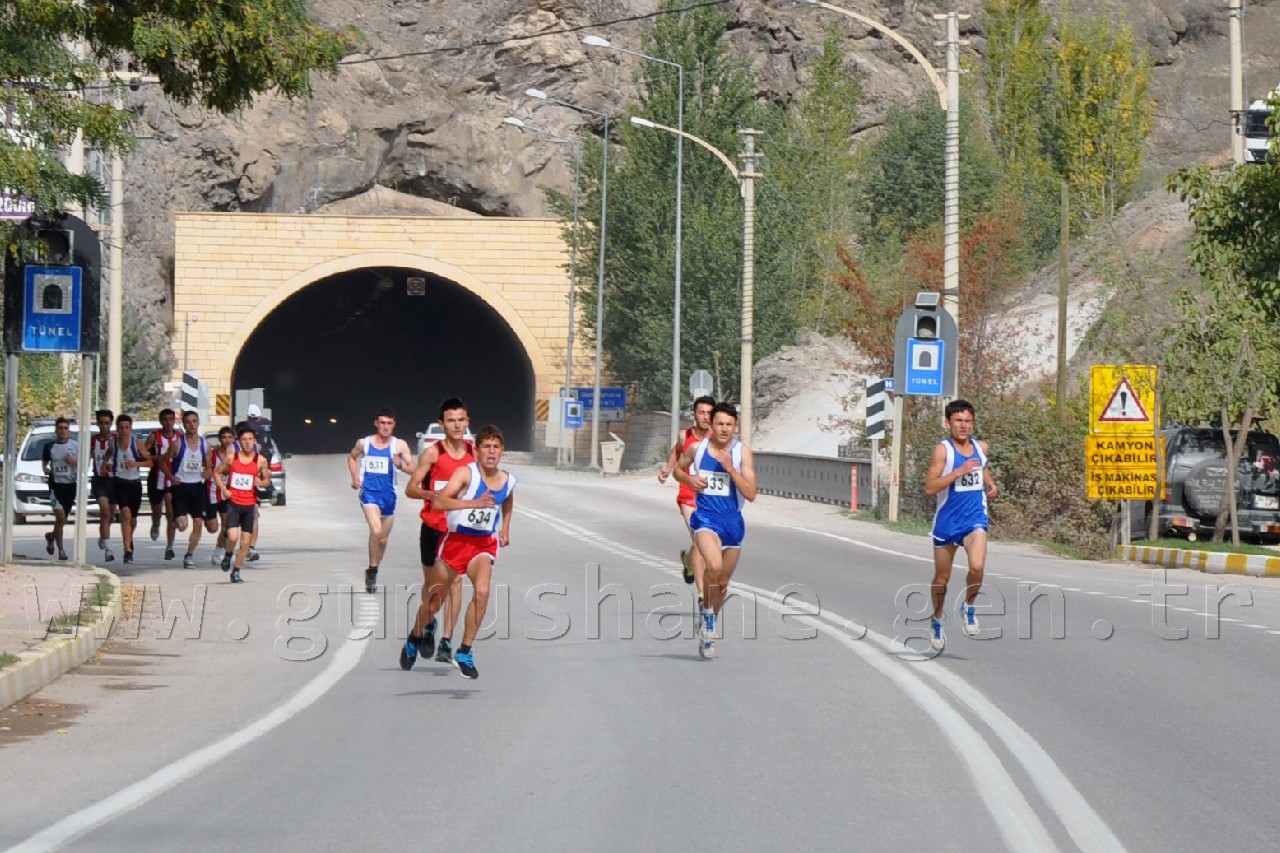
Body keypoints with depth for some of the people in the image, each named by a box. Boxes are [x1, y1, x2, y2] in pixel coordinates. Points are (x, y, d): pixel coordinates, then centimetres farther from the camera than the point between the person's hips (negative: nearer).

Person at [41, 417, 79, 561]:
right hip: (56, 484, -2)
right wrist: (45, 468, -5)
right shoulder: (49, 446, 5)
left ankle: (51, 536, 41)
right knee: (60, 516, -17)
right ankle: (61, 549, -7)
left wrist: (74, 462, -13)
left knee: (63, 519, 9)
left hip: (71, 485, 2)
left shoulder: (75, 446, 4)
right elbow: (44, 462, 17)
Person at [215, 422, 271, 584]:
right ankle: (227, 556, 16)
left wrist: (262, 482, -14)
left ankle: (236, 572, 17)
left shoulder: (261, 460, -1)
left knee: (245, 541, 3)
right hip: (233, 502, -1)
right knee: (233, 537, -17)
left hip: (250, 505, 1)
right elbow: (217, 473, 11)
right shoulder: (231, 458, -2)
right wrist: (223, 489, -4)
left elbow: (267, 480, 10)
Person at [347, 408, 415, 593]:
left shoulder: (399, 445, -2)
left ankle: (373, 571, 34)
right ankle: (372, 570, -11)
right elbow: (352, 456, 21)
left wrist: (401, 465, -26)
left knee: (383, 539, 13)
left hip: (388, 495, 2)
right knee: (376, 531, -25)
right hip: (369, 492, -2)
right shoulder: (364, 443, 1)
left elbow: (412, 468, -5)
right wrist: (355, 477, 6)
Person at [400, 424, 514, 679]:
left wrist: (505, 527, 15)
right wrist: (474, 503, -43)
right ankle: (415, 637, 42)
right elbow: (439, 501, -33)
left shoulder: (508, 480, 1)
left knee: (482, 591, -24)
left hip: (484, 543, 3)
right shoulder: (466, 473, -18)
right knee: (435, 601, 10)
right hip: (455, 540, -3)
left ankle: (464, 653, -14)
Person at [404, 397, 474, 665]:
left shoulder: (474, 453, 2)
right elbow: (410, 489, -10)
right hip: (433, 526, -2)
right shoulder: (433, 453, -9)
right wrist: (431, 494, -28)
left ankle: (446, 641, -5)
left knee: (455, 581, -6)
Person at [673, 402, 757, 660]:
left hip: (733, 521, 2)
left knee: (723, 581, 13)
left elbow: (750, 494, -11)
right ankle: (707, 614, -5)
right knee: (714, 566, -29)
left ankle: (707, 632, 33)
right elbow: (678, 469, 18)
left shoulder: (743, 453, -6)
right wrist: (689, 479, -4)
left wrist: (729, 468, -21)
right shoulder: (697, 449, -2)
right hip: (706, 518, -2)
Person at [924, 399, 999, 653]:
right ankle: (938, 618, 38)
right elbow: (930, 488, -21)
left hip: (975, 519, 2)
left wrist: (991, 484, 9)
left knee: (977, 566, -24)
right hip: (947, 520, -2)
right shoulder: (942, 450, -12)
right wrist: (959, 471, -28)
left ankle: (968, 606, 4)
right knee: (942, 578, 12)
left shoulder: (981, 447, 4)